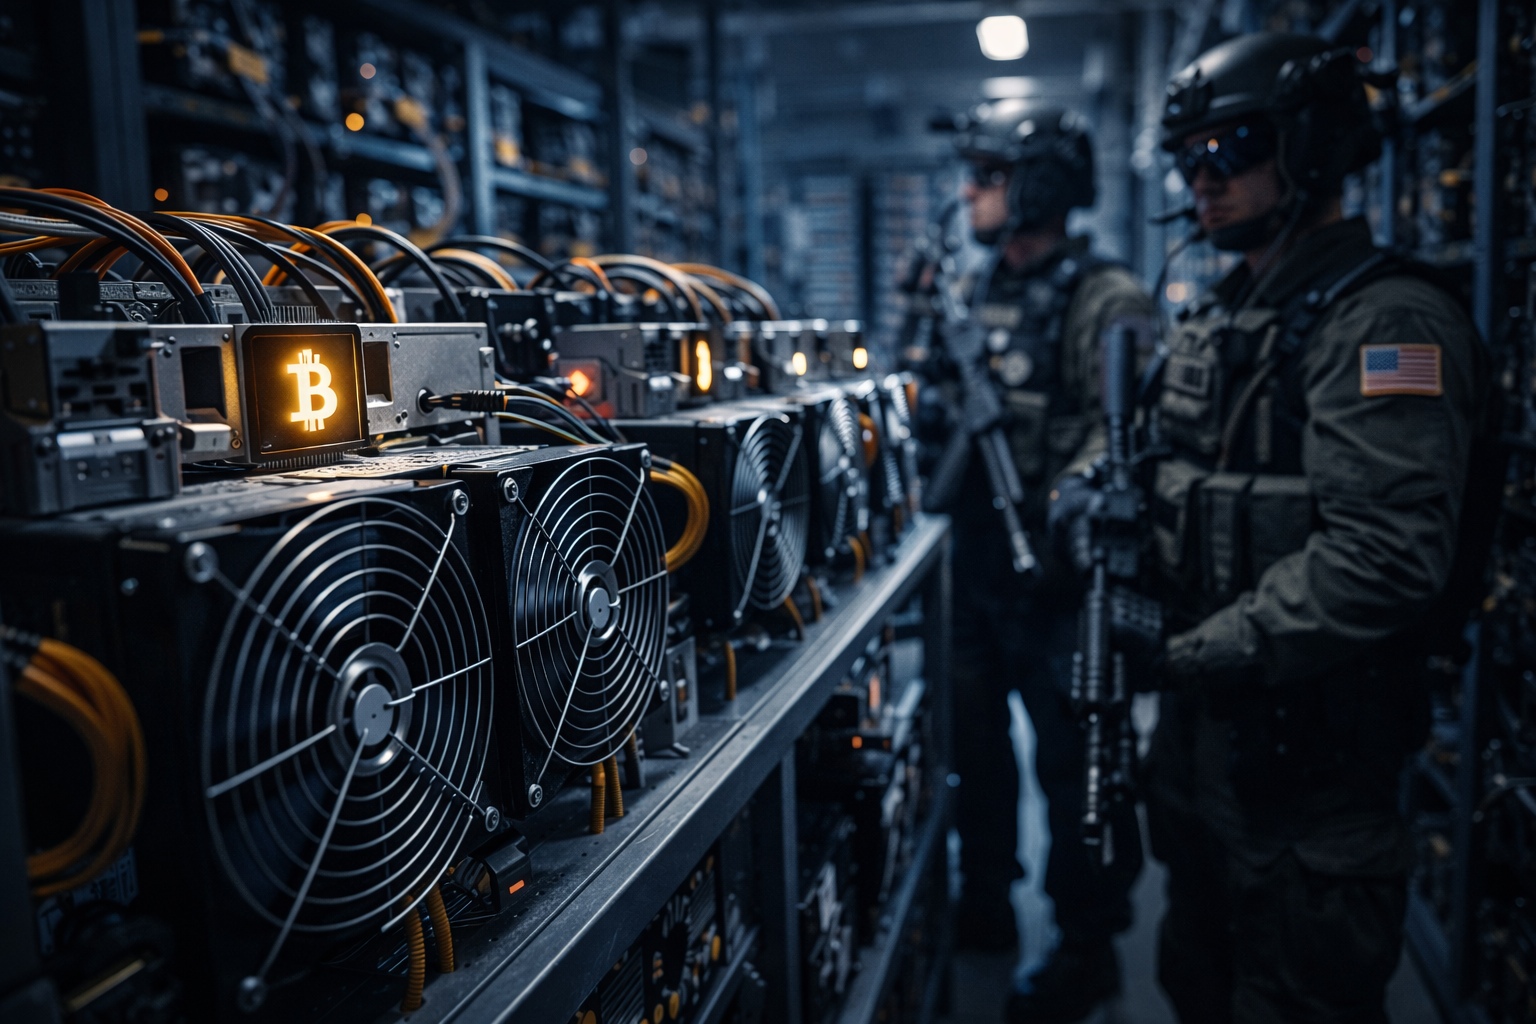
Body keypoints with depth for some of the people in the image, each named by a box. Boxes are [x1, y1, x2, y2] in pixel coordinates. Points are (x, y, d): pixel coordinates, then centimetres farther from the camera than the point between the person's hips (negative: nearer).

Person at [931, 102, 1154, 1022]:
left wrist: (1061, 532, -26)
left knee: (1075, 757, 4)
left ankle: (1089, 947, 22)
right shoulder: (982, 295, 12)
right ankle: (986, 902, 39)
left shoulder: (1104, 301, -13)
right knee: (975, 736, 19)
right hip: (978, 561, 8)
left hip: (1054, 573, -8)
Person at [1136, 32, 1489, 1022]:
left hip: (1308, 750, -9)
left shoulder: (1386, 321, -17)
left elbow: (1387, 559, -27)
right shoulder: (1223, 317, 12)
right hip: (1206, 725, 9)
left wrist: (1208, 653, -23)